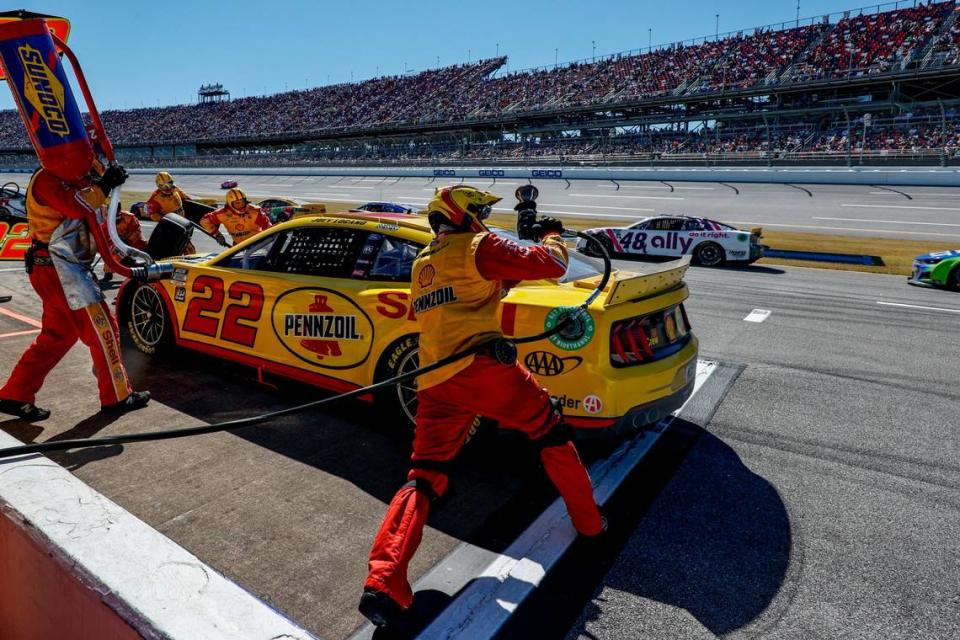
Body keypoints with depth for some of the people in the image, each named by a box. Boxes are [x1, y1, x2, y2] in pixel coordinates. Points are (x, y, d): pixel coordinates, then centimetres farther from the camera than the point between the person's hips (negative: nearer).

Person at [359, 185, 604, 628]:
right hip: (478, 365, -6)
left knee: (424, 477, 7)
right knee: (551, 432, 15)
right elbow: (550, 264, 0)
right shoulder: (476, 245, 3)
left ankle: (383, 583, -6)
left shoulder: (423, 263, 26)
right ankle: (589, 524, 25)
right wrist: (551, 237, 21)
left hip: (433, 383, 6)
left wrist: (525, 248, 33)